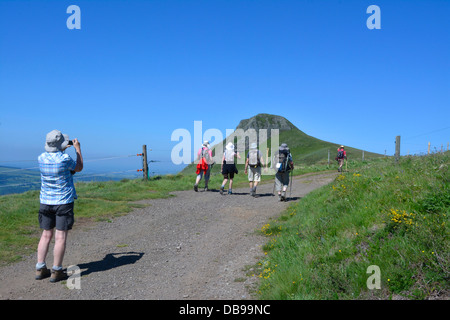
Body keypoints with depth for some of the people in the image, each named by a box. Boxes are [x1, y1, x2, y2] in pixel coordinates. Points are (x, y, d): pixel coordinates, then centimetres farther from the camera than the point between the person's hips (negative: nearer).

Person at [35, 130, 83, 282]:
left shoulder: (41, 158, -1)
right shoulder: (65, 159, -17)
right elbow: (79, 168, 3)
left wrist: (61, 150, 27)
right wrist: (78, 148, 11)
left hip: (45, 201, 5)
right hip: (63, 202, -5)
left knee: (46, 235, 14)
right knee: (60, 237, 1)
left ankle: (40, 269, 18)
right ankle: (56, 272, 5)